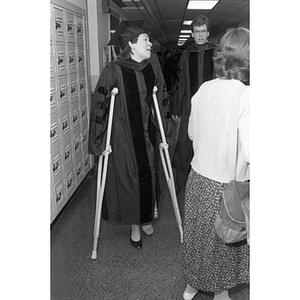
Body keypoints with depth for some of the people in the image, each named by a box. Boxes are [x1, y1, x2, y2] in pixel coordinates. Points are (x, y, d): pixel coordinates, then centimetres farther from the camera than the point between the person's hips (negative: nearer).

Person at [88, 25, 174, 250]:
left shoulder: (153, 65, 0)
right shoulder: (113, 70, -13)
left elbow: (162, 99, 5)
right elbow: (100, 105, -12)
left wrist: (165, 133, 4)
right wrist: (100, 141, -11)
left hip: (149, 134, 4)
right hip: (123, 135, -4)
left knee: (149, 175, 13)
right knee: (128, 178, 5)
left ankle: (147, 217, 37)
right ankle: (135, 225, 27)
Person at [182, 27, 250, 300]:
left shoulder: (204, 89, -3)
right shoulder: (246, 96, -21)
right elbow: (250, 152, -25)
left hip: (198, 178, 5)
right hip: (226, 187, -5)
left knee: (198, 235, 24)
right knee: (225, 241, 19)